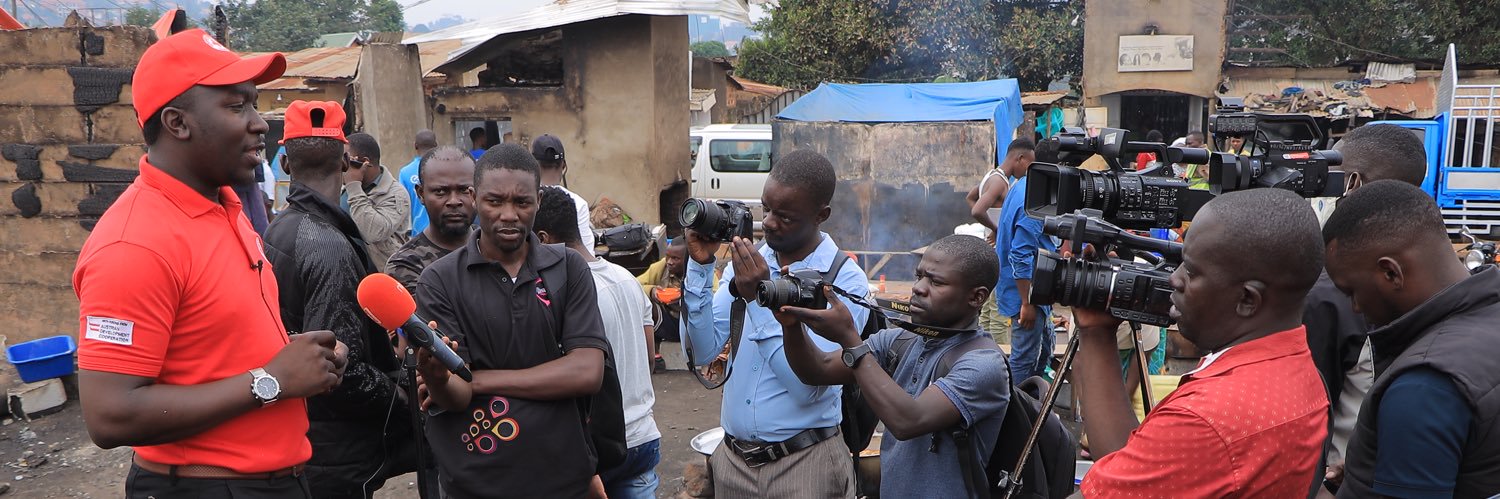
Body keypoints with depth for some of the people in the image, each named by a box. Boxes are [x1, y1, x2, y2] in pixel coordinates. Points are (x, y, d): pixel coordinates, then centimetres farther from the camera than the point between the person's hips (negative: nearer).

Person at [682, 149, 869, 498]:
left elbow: (808, 386, -19)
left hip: (803, 464, -4)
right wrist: (699, 267, -12)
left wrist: (760, 299, -22)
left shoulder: (846, 281, -13)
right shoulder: (745, 263, 1)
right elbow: (702, 353, -4)